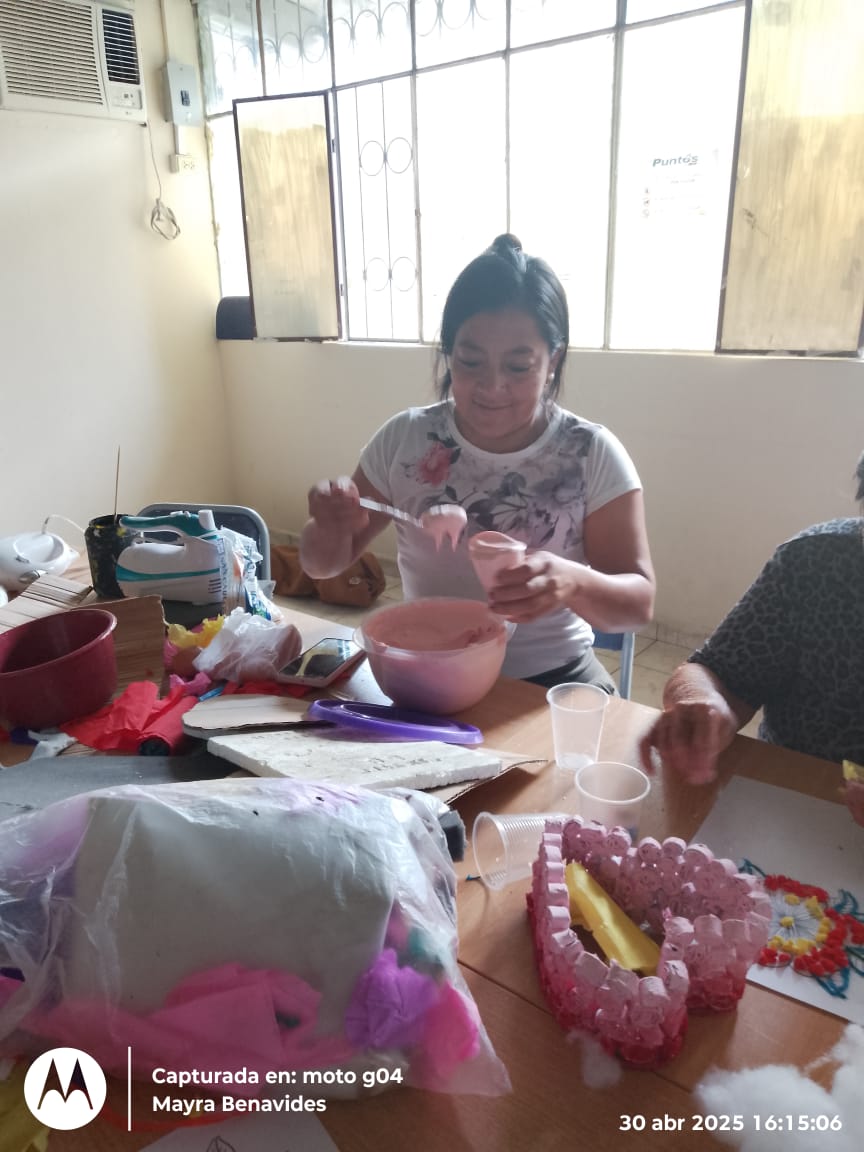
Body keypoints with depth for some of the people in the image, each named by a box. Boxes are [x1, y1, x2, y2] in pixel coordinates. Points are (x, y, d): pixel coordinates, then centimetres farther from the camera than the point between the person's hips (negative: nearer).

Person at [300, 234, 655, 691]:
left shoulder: (592, 455, -7)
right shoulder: (404, 439, -2)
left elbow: (638, 601, -9)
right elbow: (324, 564, 6)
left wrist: (573, 583, -32)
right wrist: (332, 526, -18)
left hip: (551, 681, -1)